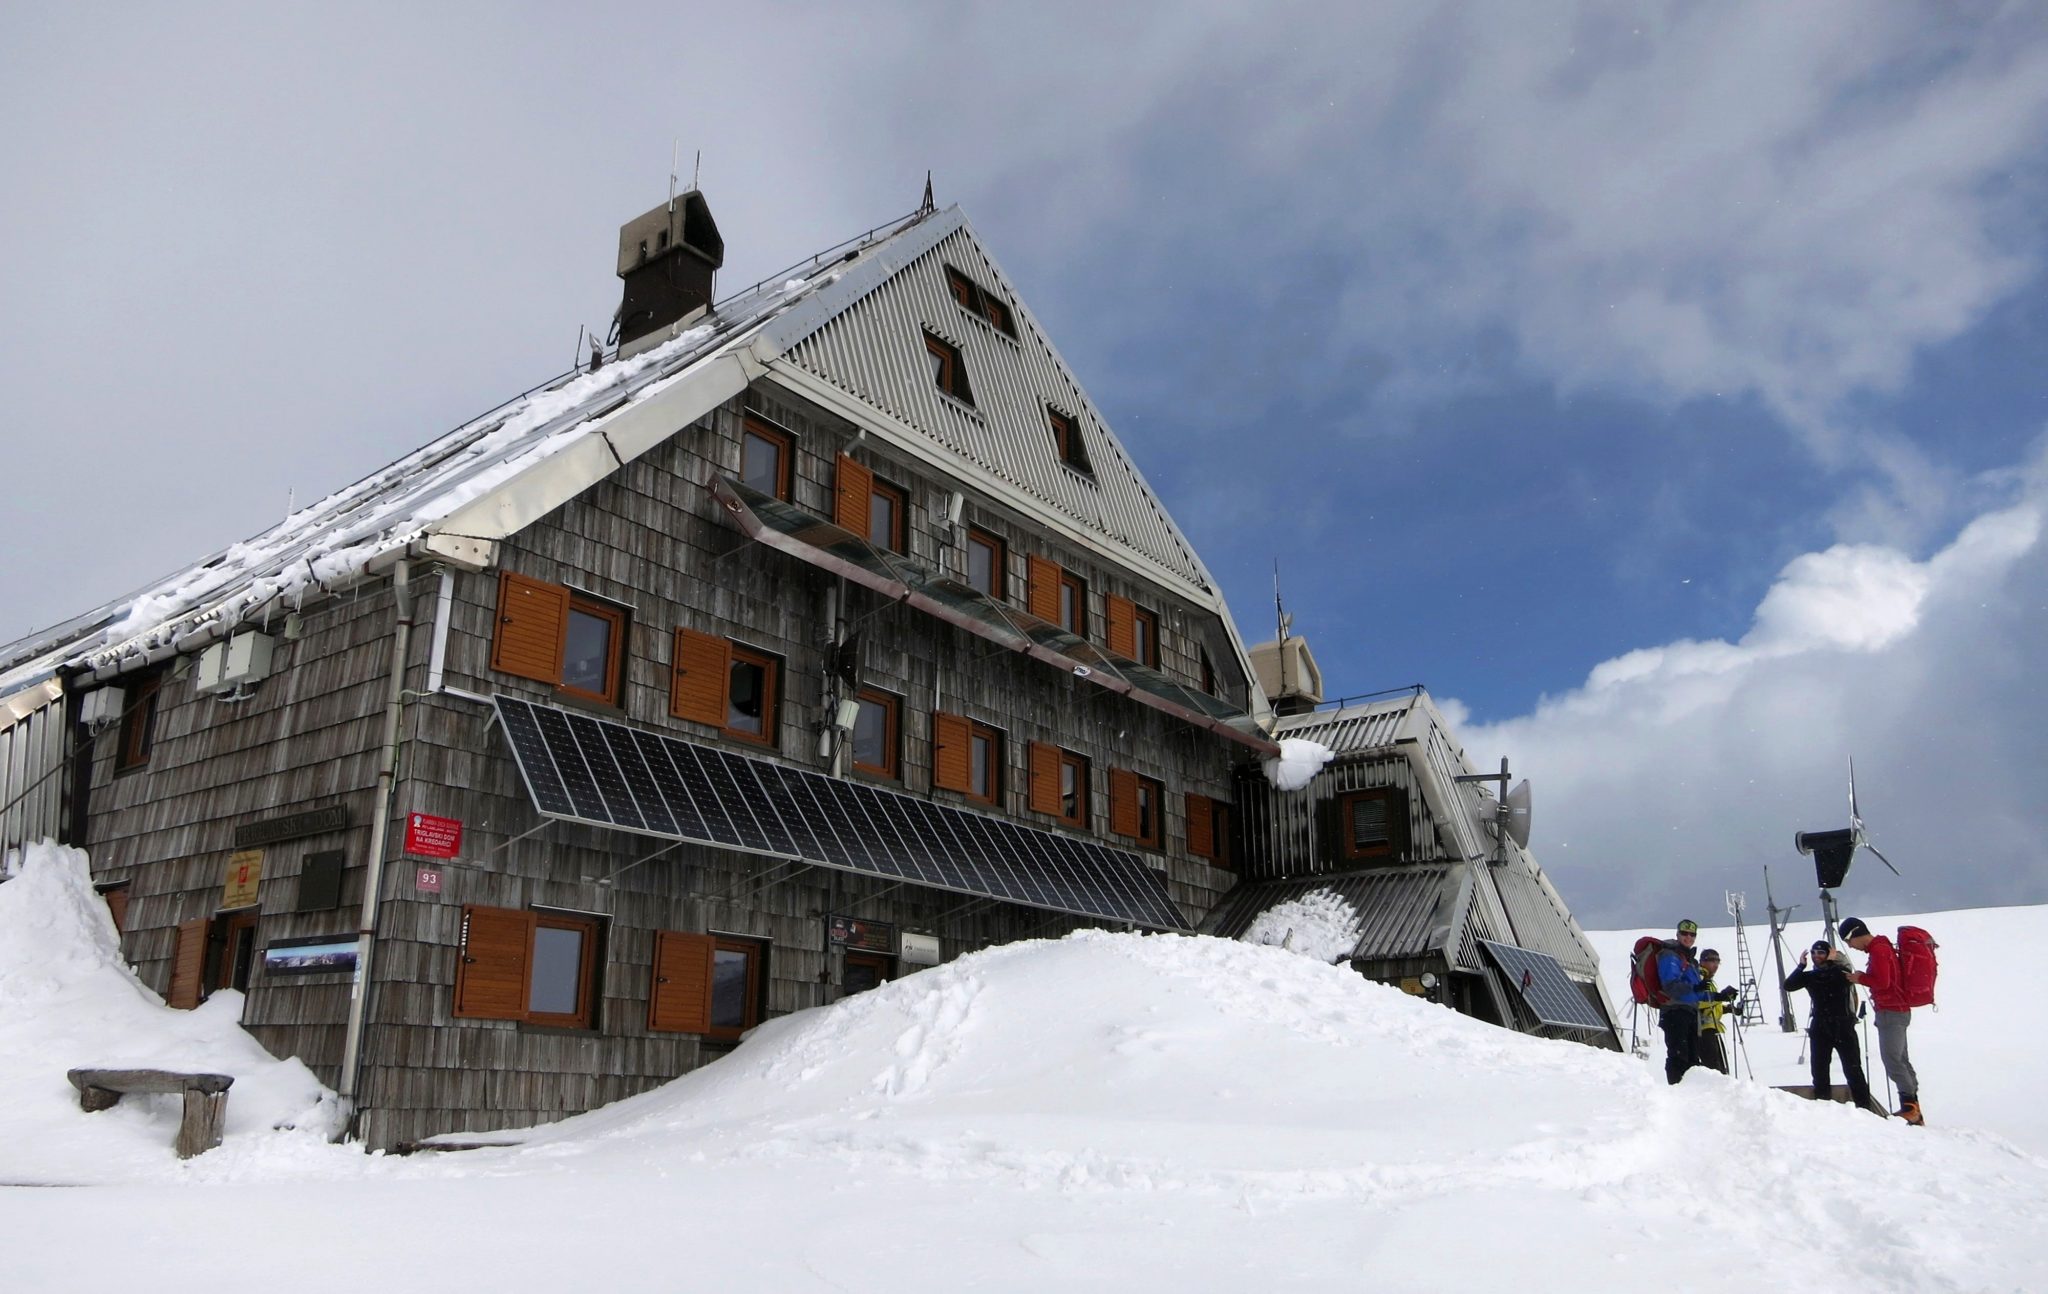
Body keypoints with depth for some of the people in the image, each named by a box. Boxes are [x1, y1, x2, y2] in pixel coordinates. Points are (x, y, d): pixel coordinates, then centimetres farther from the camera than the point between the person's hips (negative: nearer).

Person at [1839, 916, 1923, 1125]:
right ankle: (1913, 1108, 14)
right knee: (1901, 1060, 12)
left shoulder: (1878, 950, -15)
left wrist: (1860, 978, -8)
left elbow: (1882, 982, -21)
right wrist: (1863, 976, 5)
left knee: (1892, 1061, -12)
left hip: (1891, 1013, -11)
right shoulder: (1882, 946, 16)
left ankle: (1909, 1107, -14)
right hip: (1898, 1011, 11)